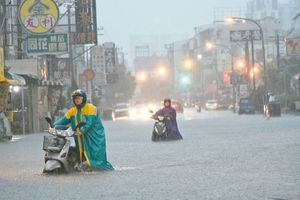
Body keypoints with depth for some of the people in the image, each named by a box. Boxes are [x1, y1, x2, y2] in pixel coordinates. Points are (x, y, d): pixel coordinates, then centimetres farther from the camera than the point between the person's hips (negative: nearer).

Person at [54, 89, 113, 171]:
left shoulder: (90, 108, -8)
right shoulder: (72, 111, 12)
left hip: (94, 135, -6)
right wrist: (54, 126, -7)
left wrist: (82, 130, -35)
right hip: (81, 137, 6)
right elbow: (64, 120, 9)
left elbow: (90, 122, -20)